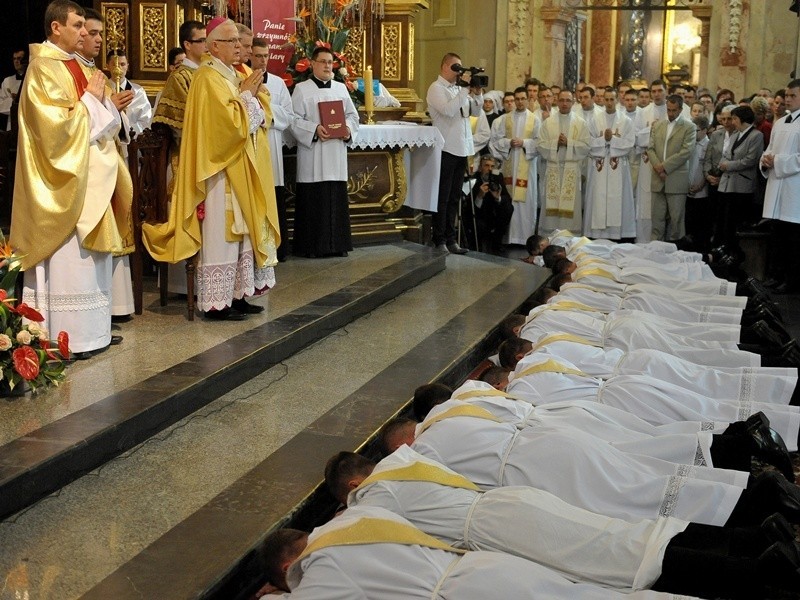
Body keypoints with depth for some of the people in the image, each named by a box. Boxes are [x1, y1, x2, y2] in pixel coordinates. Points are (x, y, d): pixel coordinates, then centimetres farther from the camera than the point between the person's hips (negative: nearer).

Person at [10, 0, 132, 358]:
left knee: (88, 256, 12)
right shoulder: (44, 70, -12)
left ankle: (91, 329, 18)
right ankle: (68, 338, 1)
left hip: (89, 176, 9)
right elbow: (57, 124, -22)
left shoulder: (74, 67, 14)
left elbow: (97, 122, 18)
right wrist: (90, 98, -13)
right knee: (67, 258, -5)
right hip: (64, 180, -9)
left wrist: (102, 101, -1)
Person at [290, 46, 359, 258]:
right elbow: (295, 120, -6)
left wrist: (348, 129, -5)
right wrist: (315, 129, -20)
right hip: (312, 155, -4)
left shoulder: (341, 88, 15)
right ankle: (311, 246, 2)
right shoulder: (301, 89, 1)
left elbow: (352, 114, 16)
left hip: (336, 155, 4)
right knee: (313, 199, -4)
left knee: (337, 199, 5)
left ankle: (337, 243, 12)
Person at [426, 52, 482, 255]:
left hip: (462, 148, 7)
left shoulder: (459, 88, 15)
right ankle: (440, 240, 3)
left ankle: (450, 239, 17)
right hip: (446, 149, -7)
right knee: (443, 197, -2)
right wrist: (464, 89, -18)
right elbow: (448, 110, -21)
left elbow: (476, 111, 16)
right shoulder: (436, 88, -5)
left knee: (454, 198, 11)